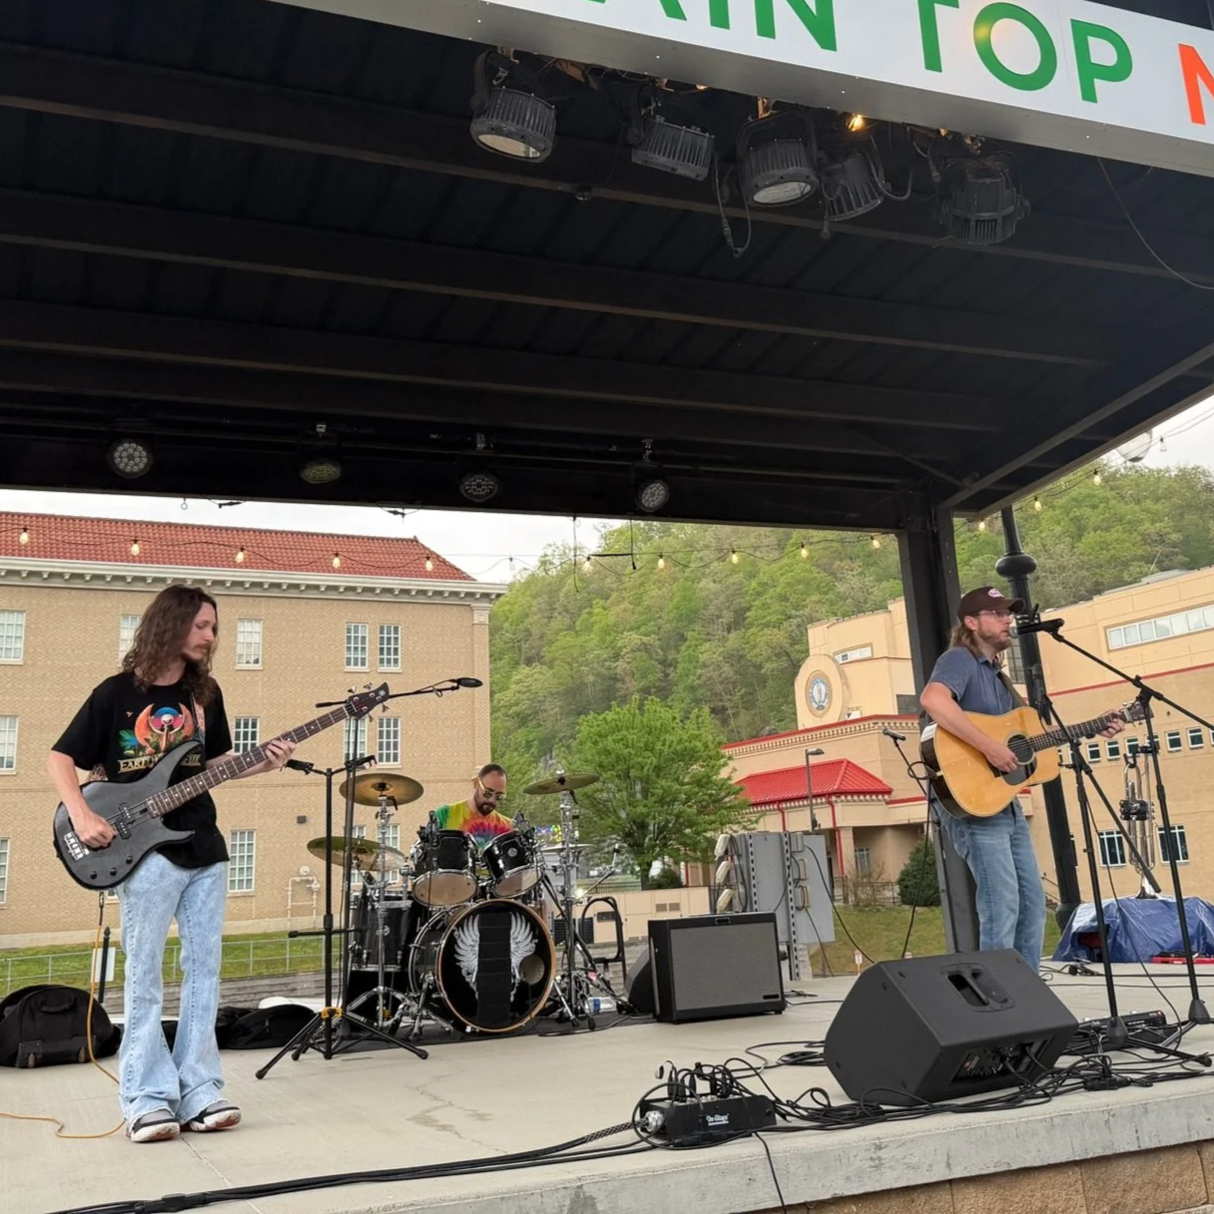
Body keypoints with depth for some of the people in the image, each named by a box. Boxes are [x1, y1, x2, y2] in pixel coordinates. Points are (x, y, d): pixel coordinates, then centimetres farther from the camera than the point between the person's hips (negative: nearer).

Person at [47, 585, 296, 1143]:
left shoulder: (205, 692, 9)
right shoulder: (116, 693, -5)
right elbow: (60, 757, -2)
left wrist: (262, 763, -1)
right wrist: (82, 816, -14)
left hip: (205, 848, 5)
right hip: (145, 851, -5)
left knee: (204, 969, 5)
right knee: (145, 975, 1)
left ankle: (198, 1089, 13)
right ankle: (148, 1098, 8)